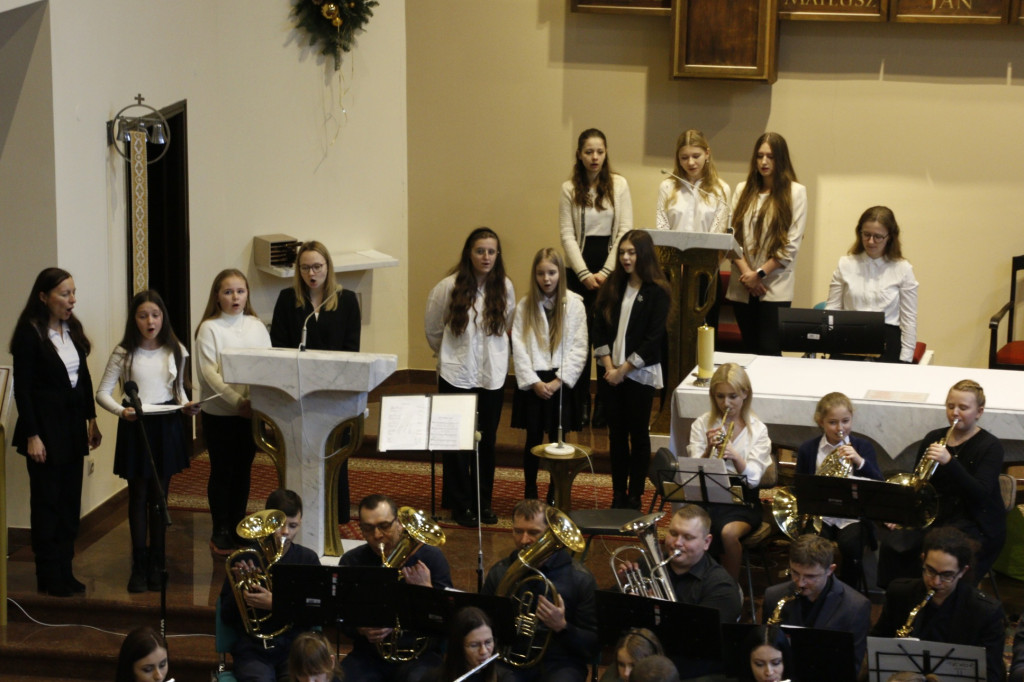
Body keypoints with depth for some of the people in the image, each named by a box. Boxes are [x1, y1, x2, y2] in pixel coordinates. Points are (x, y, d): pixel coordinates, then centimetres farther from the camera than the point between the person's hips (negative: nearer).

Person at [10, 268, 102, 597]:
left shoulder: (72, 329, 7)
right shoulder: (30, 334, -13)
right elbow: (22, 388, -14)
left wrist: (91, 420, 10)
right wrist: (32, 436, -16)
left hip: (73, 426, 7)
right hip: (46, 427, -7)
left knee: (70, 502, 10)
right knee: (47, 504, 1)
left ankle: (65, 570, 18)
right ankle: (49, 578, 9)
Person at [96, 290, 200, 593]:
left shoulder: (175, 352, 4)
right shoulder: (124, 353, -4)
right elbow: (103, 392, -4)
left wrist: (186, 405, -8)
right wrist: (122, 411, -22)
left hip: (166, 427, 2)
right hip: (135, 428, -2)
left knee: (159, 496, 8)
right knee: (138, 496, 3)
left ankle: (156, 564, 18)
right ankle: (139, 566, 10)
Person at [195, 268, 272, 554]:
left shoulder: (256, 326, 6)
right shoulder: (210, 328, -5)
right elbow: (210, 373, -14)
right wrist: (238, 402, -23)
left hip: (251, 412, 3)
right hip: (219, 412, -3)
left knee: (243, 469, 11)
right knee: (222, 471, 4)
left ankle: (238, 527, 23)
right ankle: (220, 532, 14)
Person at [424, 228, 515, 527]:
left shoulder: (505, 287, -2)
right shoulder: (449, 287, -9)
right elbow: (432, 330, 4)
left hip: (492, 376, 3)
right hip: (456, 375, -2)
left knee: (487, 441, 9)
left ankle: (483, 502, 21)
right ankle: (460, 505, 12)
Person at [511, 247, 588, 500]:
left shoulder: (574, 304, 0)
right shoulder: (525, 306, 3)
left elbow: (579, 348, -3)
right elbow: (519, 347, -1)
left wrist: (559, 381, -11)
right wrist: (534, 382, -11)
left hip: (561, 382, -1)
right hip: (533, 382, 1)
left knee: (558, 440, 3)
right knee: (533, 439, 6)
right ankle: (529, 496, 15)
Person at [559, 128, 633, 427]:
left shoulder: (619, 185, 2)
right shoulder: (570, 189, 4)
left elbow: (625, 231, -1)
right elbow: (567, 234, 1)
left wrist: (606, 272, -8)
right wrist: (585, 274, -9)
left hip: (611, 268, -1)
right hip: (579, 269, 1)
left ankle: (604, 403, 5)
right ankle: (581, 401, 8)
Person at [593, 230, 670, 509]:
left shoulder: (656, 292, -8)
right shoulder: (612, 286, 7)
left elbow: (653, 339, -11)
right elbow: (599, 328, 4)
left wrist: (623, 369, -12)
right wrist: (608, 365, -7)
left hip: (641, 374, -5)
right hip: (613, 372, 5)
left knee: (638, 434, 3)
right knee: (616, 433, 9)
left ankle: (635, 495, 10)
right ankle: (618, 495, 17)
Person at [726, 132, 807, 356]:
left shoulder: (795, 192, 0)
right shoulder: (743, 191, 11)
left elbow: (792, 244, -5)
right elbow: (732, 236, 5)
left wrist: (760, 274, -9)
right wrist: (746, 272, -8)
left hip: (775, 287, -4)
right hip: (742, 287, 4)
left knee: (769, 351, -7)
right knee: (749, 350, 7)